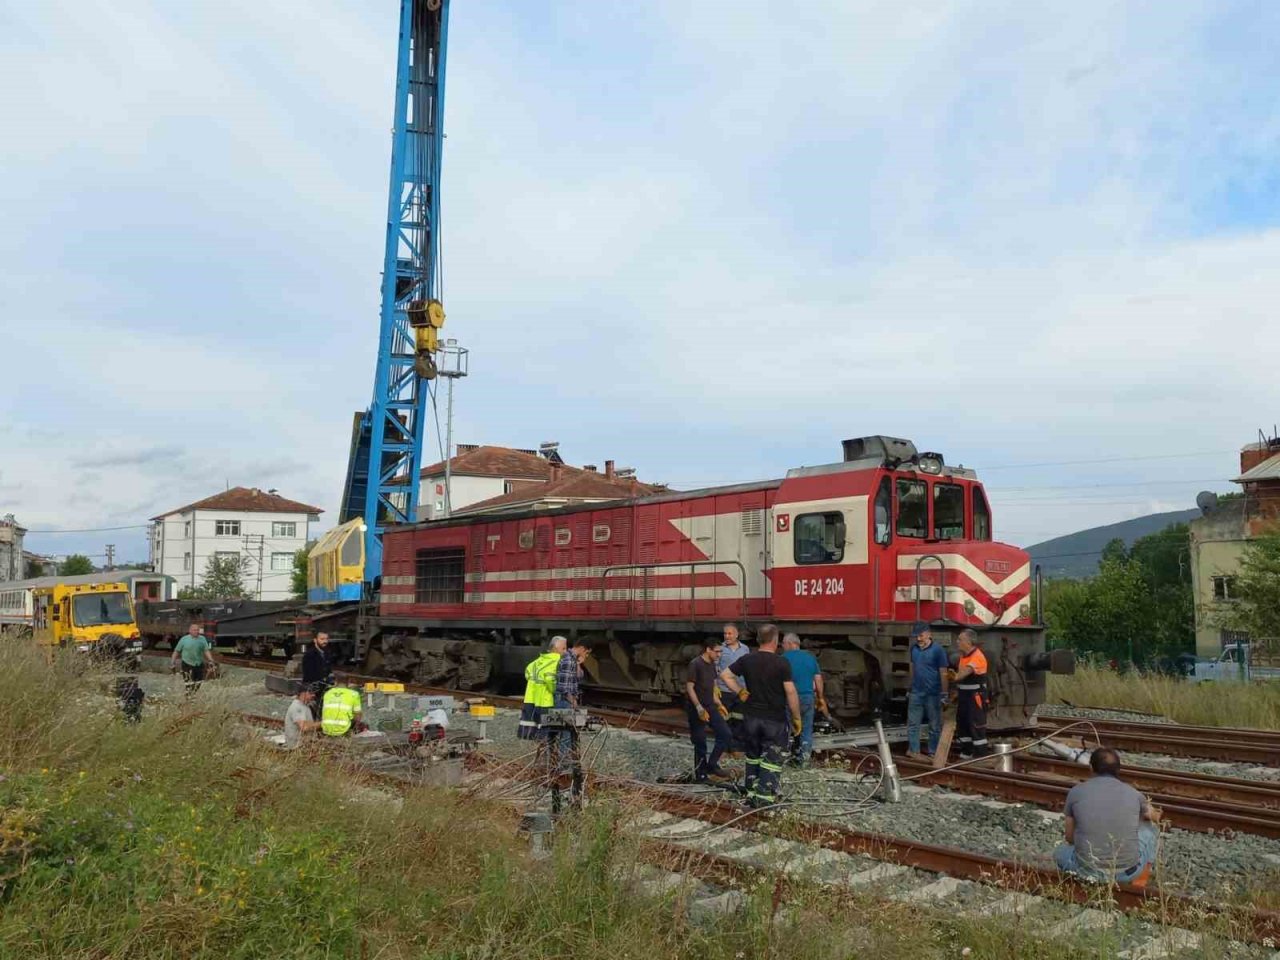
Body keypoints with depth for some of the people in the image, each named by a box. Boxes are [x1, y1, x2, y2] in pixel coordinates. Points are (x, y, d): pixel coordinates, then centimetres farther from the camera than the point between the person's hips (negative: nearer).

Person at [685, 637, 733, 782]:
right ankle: (701, 774, 13)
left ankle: (711, 765, 10)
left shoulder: (712, 665, 10)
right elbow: (689, 687, -18)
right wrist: (699, 707, -24)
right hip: (696, 709, -8)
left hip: (710, 707, 8)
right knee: (700, 743, 0)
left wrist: (717, 703, 17)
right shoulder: (695, 664, -16)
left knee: (726, 734, 1)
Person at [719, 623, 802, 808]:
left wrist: (741, 692, 6)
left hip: (751, 717, 4)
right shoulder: (782, 663, -14)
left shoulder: (747, 660, -1)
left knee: (753, 758, 18)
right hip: (774, 720, -4)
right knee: (771, 761, 4)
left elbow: (725, 675, 4)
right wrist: (796, 718, -6)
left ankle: (751, 796, 24)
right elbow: (790, 692, -14)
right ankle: (765, 799, 0)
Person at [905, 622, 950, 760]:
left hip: (933, 694, -5)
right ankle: (913, 750, 16)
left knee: (935, 725, 6)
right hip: (916, 693, 5)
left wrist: (944, 693, -12)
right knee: (913, 723, 8)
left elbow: (943, 673, -11)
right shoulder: (914, 648, 5)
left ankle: (933, 752, 14)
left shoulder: (937, 650, -12)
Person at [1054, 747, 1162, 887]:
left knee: (1060, 853, 33)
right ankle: (1140, 874, 15)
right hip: (1128, 871, 1)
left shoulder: (1076, 792, 2)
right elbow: (1156, 817, 29)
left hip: (1090, 871, -1)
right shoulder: (1132, 792, 4)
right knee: (1150, 827, 27)